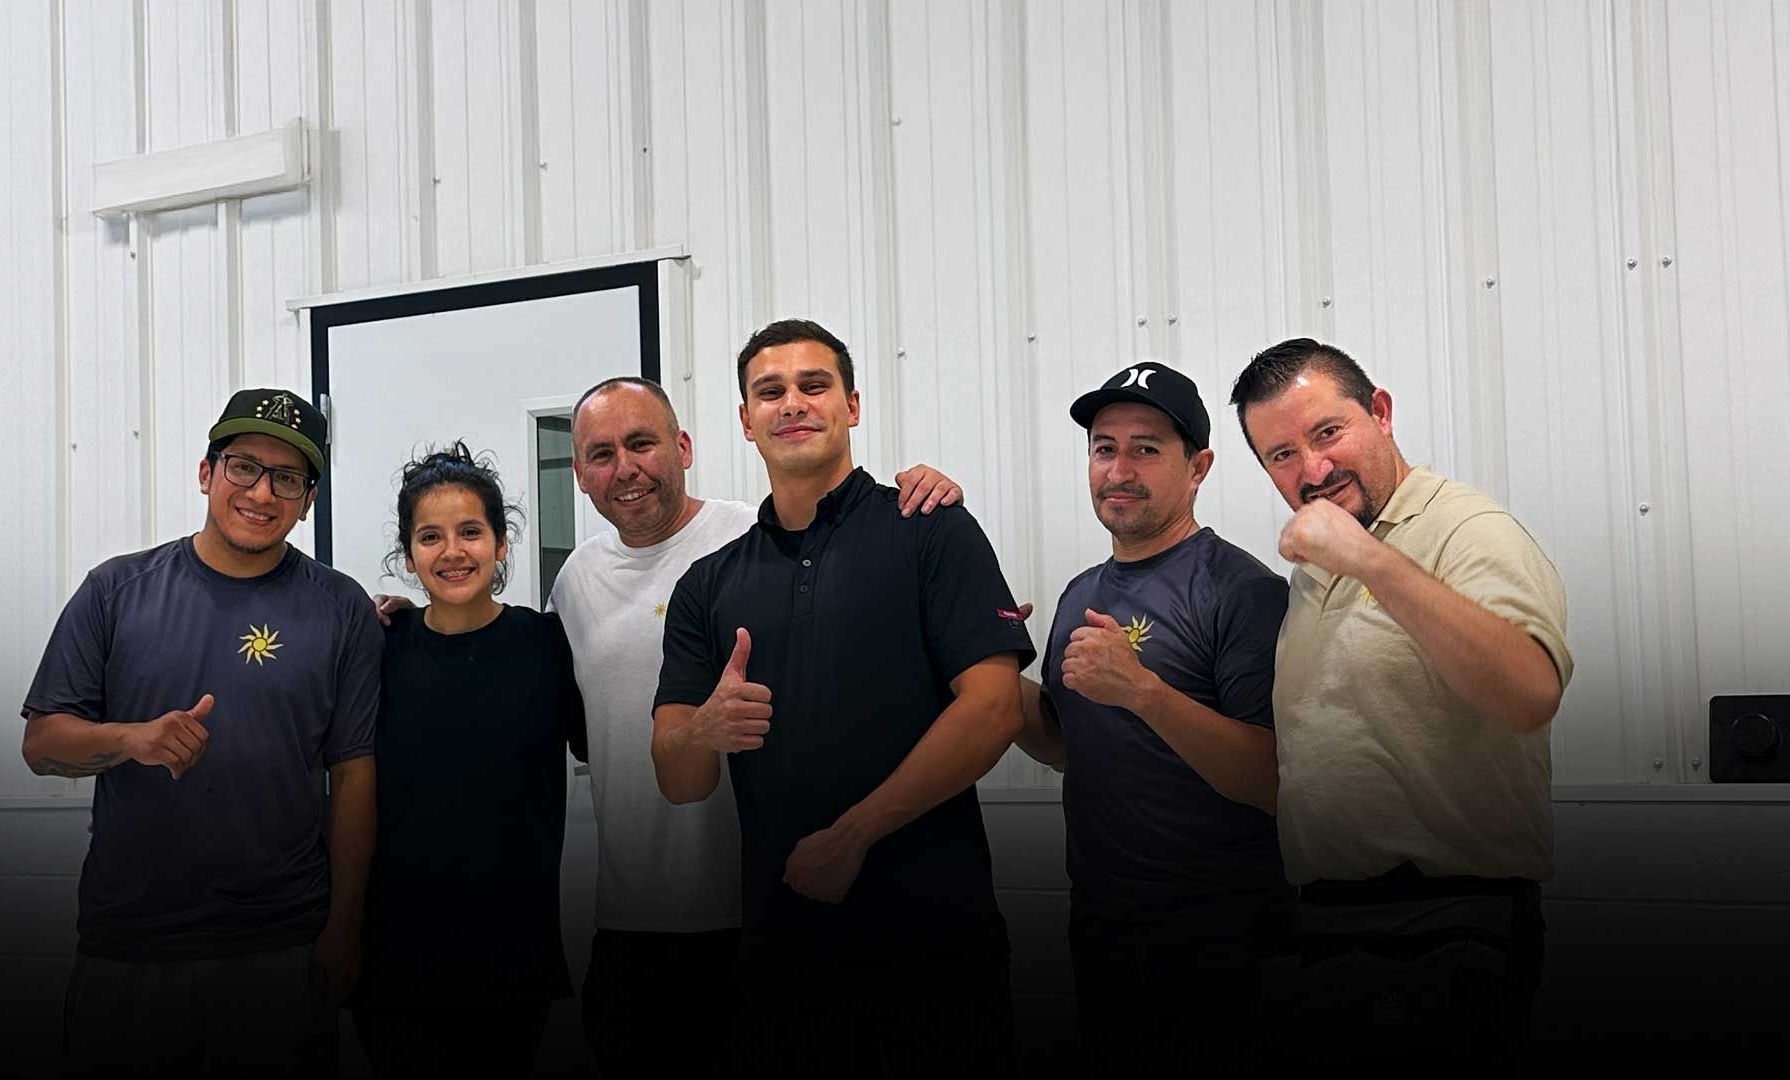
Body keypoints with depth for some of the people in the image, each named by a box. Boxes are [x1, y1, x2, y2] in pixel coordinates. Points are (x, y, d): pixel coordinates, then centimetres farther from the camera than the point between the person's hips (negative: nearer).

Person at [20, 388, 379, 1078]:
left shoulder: (340, 608, 2)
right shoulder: (118, 589, 3)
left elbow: (352, 774, 1)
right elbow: (41, 743, 2)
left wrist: (344, 929, -2)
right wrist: (131, 738, -18)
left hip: (283, 951, 0)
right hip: (124, 948, 1)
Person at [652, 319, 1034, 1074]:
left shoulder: (931, 532, -1)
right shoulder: (709, 585, 11)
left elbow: (993, 707, -11)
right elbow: (679, 783, 7)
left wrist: (850, 836, -12)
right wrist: (705, 732, -17)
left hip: (933, 927, -3)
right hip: (780, 935, 4)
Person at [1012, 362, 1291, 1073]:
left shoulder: (1241, 590, -15)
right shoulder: (1082, 595, 10)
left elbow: (1277, 782, -22)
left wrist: (1142, 690, -32)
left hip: (1220, 941, -7)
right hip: (1100, 926, 7)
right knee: (1112, 1061, 20)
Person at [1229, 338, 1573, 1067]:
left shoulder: (1472, 533, -11)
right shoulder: (1310, 569, 15)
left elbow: (1532, 694, -31)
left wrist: (1369, 558, -29)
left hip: (1441, 936, -7)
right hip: (1318, 925, 8)